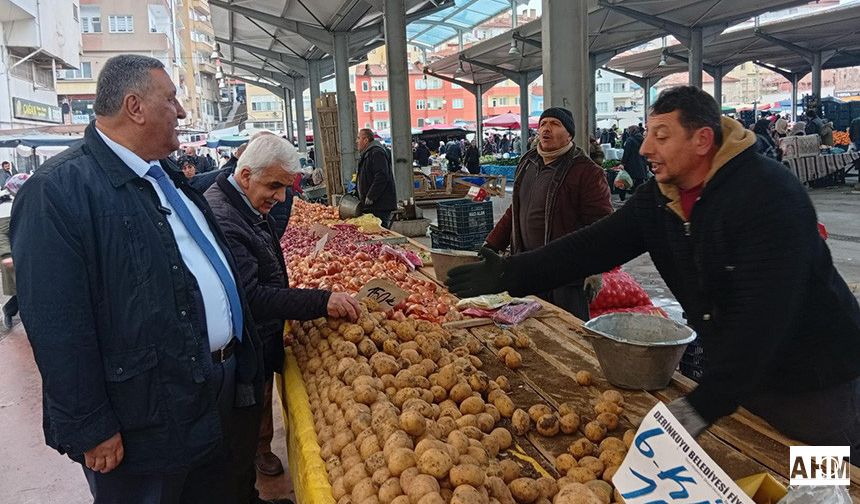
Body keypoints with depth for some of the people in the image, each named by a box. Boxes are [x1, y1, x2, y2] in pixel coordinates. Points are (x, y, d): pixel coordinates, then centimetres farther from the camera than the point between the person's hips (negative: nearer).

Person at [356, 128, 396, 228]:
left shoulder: (377, 153, -12)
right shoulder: (366, 154, 22)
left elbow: (381, 178, -23)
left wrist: (370, 197, -20)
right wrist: (361, 199, 19)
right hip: (371, 207, 10)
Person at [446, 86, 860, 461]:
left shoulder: (769, 195, -27)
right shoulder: (658, 197, -4)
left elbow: (763, 312, -32)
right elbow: (596, 244, -10)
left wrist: (705, 403, -34)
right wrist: (508, 275, -19)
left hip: (811, 381, -6)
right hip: (735, 371, 6)